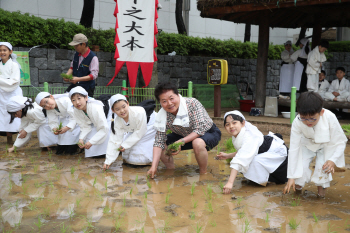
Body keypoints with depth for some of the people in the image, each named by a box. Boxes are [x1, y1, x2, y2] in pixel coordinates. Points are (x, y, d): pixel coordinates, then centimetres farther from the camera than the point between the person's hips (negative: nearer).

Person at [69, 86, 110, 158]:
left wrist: (91, 142, -34)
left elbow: (104, 129, -34)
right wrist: (81, 139, -27)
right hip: (94, 124, 6)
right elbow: (85, 127, -9)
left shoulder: (95, 108, -38)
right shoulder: (76, 111, -18)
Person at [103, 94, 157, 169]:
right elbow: (114, 141, -18)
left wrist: (125, 145, -25)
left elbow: (140, 132, -26)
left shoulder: (139, 113, -38)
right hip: (134, 131, 6)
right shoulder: (117, 122, -21)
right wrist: (108, 161, -23)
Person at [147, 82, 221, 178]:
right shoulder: (162, 116, -17)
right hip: (185, 136, 5)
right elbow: (159, 142, -18)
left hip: (209, 133, -5)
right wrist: (154, 166, -29)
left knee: (197, 143, -39)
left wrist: (181, 142, -42)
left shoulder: (192, 103, -30)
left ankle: (203, 173, -14)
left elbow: (200, 129, -33)